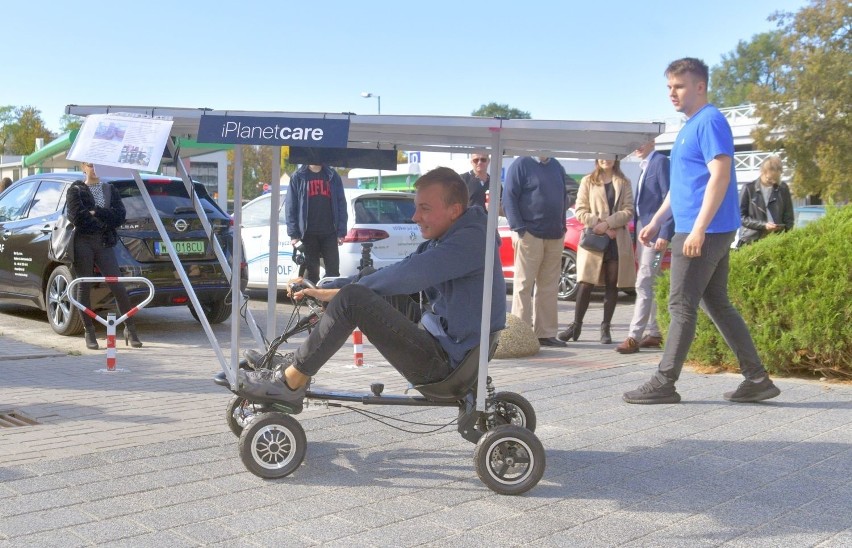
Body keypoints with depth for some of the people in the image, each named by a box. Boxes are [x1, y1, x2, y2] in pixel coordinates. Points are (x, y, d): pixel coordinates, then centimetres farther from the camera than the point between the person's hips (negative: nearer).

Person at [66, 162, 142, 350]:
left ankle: (130, 329, 4)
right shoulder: (75, 190, 7)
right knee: (84, 287, 0)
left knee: (117, 286, -5)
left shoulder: (110, 190, 16)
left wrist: (95, 212, -8)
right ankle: (89, 333, 8)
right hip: (83, 242, -2)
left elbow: (120, 215, 2)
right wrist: (104, 220, -4)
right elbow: (77, 217, -8)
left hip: (104, 243, 2)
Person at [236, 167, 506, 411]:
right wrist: (326, 290, 4)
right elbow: (391, 275, 13)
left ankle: (289, 383, -12)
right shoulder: (440, 243, 15)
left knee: (352, 298, -19)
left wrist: (338, 292, -13)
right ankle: (295, 362, 9)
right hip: (437, 344, 10)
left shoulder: (471, 240, -17)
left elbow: (405, 276, -24)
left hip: (442, 361, -10)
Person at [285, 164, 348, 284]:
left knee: (333, 271, 1)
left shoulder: (332, 176, 8)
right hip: (309, 234, -1)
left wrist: (341, 232, -2)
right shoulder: (298, 177, 5)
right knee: (311, 271, 4)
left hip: (330, 233, 1)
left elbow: (341, 204, 6)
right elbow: (291, 206, 2)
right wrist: (293, 234, -5)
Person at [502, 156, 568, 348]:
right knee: (524, 285, -3)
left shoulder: (557, 167, 17)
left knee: (549, 287, 7)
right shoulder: (521, 165, -3)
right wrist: (518, 229, -15)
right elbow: (509, 198, -9)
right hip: (530, 234, -6)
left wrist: (562, 227, 12)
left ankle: (546, 333, 12)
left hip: (554, 236, 6)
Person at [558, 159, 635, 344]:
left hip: (617, 240, 1)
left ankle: (605, 328, 8)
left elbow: (628, 211, 1)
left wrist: (607, 223, -12)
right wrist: (598, 224, -11)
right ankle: (576, 325, 4)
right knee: (585, 283, -6)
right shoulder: (588, 181, 9)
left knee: (612, 285, 1)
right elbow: (580, 211, 2)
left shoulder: (624, 183, 12)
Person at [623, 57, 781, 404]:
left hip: (704, 232, -10)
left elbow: (720, 176, -20)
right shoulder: (690, 126, 20)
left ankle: (664, 383, 2)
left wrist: (698, 229, -24)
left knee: (681, 307, -5)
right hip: (712, 234, 10)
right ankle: (757, 379, 14)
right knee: (717, 305, 10)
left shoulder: (710, 122, -10)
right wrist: (656, 222, 20)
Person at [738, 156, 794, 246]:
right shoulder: (749, 188, -3)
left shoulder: (783, 189, 7)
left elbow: (788, 218, 11)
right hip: (752, 240, -2)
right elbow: (741, 217, -3)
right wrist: (763, 225, -13)